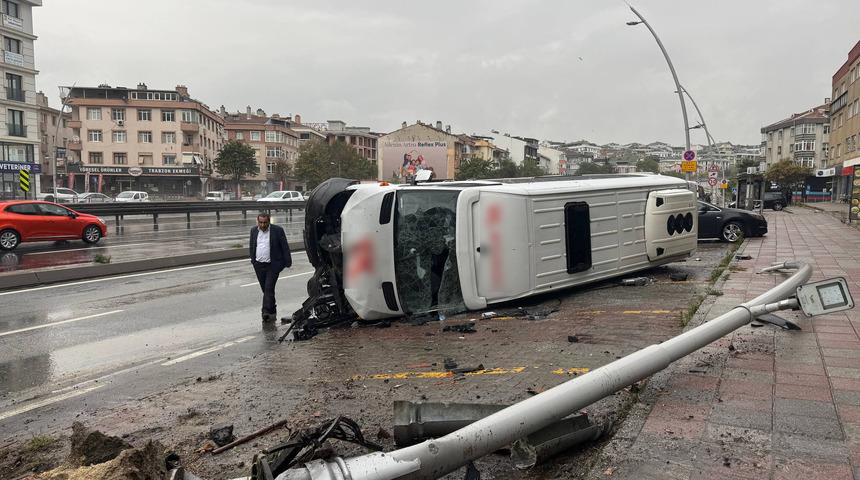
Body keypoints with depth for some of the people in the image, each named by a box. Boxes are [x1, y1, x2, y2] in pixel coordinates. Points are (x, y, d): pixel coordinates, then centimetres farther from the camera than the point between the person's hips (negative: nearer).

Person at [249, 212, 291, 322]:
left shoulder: (277, 230, -6)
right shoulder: (254, 231, 8)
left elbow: (285, 247, -3)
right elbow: (251, 247, 18)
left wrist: (288, 262, -5)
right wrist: (253, 260, 15)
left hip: (273, 265, -5)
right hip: (259, 266, 5)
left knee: (269, 288, -13)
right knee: (265, 289, 10)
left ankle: (267, 311, -14)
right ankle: (272, 311, 22)